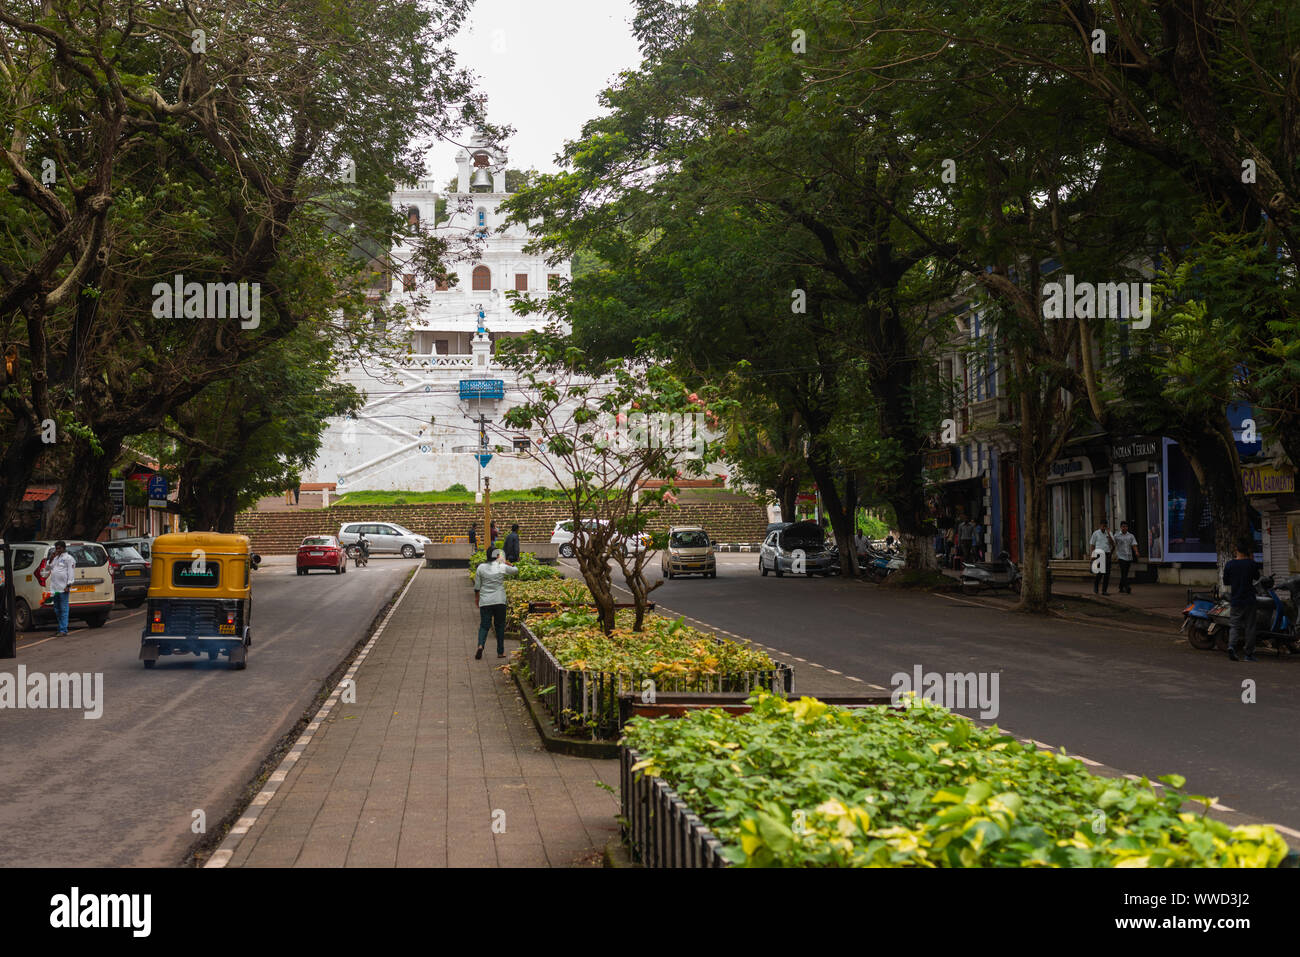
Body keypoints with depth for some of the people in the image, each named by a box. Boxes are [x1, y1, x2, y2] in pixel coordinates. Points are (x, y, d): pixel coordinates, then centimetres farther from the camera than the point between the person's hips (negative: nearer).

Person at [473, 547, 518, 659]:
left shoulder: (481, 568, 0)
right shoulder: (502, 567, -6)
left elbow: (477, 586, 6)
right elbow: (516, 570, 12)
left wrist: (476, 598, 19)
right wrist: (506, 562, 20)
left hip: (485, 602, 1)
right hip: (499, 601, -1)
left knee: (484, 625, 4)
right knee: (500, 626, 10)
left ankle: (480, 645, -22)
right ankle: (500, 652, 14)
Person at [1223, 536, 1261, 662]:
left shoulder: (1229, 565, -5)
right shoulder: (1251, 563, -8)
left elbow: (1226, 582, 4)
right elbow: (1257, 578, 11)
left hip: (1235, 601, 1)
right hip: (1249, 600, -1)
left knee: (1234, 625, 7)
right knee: (1249, 627, 8)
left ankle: (1231, 645, -18)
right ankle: (1249, 653, 12)